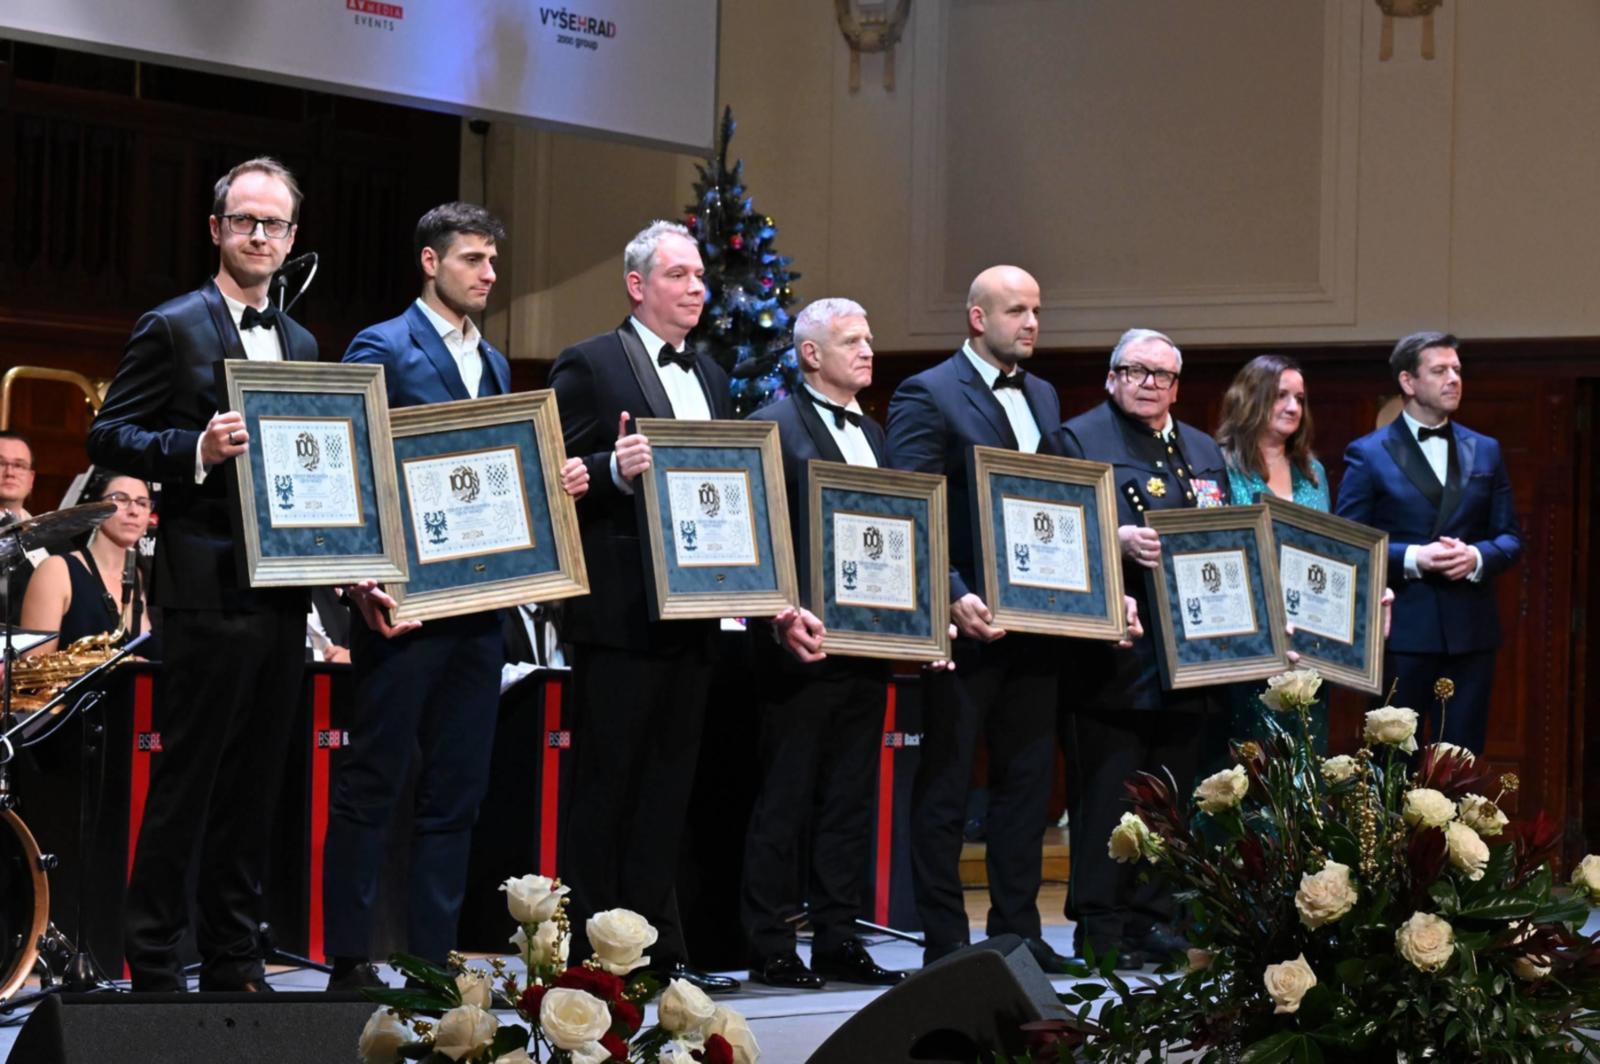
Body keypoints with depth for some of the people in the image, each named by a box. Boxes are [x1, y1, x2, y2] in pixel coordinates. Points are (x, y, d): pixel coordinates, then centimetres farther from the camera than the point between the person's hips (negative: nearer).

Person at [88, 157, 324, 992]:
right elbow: (109, 438, -8)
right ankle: (153, 963, 1)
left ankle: (234, 960, 17)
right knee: (187, 779, -4)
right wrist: (197, 448, -25)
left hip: (283, 590, 7)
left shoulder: (299, 345, 18)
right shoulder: (173, 328, -3)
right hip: (209, 587, -7)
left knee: (256, 783, 10)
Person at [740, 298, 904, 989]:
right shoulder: (774, 427, -6)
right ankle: (770, 949, 2)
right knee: (784, 799, -2)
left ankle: (838, 940, 16)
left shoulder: (872, 434, 18)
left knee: (850, 800, 10)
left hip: (865, 645, 7)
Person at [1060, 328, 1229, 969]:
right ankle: (1098, 926, -3)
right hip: (1112, 656, -6)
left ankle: (1152, 917, 15)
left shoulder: (1203, 451, 21)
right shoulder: (1079, 439, 2)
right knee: (1106, 792, -6)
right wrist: (1120, 540, -27)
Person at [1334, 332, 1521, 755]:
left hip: (1470, 629, 4)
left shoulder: (1485, 450, 12)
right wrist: (1412, 558, -17)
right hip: (1400, 629, -3)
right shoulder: (1368, 454, 0)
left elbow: (1511, 537, 11)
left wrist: (1477, 557, -10)